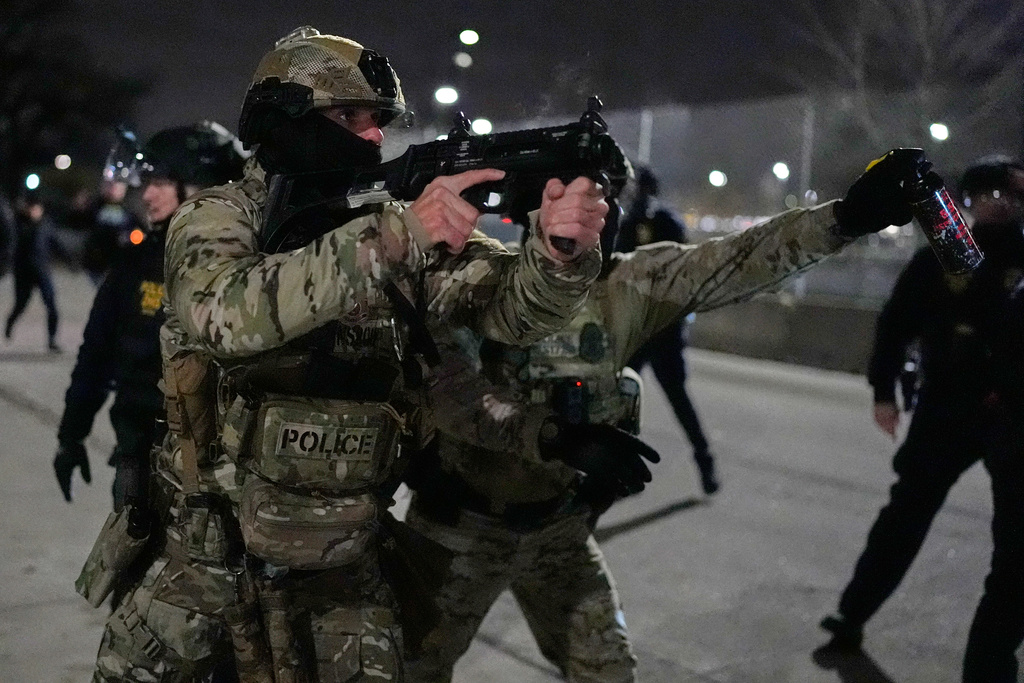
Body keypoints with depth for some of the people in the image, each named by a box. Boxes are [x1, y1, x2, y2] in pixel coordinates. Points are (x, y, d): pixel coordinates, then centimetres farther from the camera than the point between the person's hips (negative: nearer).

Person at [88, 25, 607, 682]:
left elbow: (510, 305, -10)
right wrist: (391, 237, -39)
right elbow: (229, 313, -31)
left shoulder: (403, 226, -2)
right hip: (207, 557, -1)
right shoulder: (216, 215, -10)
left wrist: (561, 249, -33)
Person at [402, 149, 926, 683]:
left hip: (560, 525, 4)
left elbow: (729, 264, -14)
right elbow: (455, 398, -31)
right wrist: (558, 437, -45)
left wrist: (844, 217, -25)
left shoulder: (624, 287, -6)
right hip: (464, 521, -3)